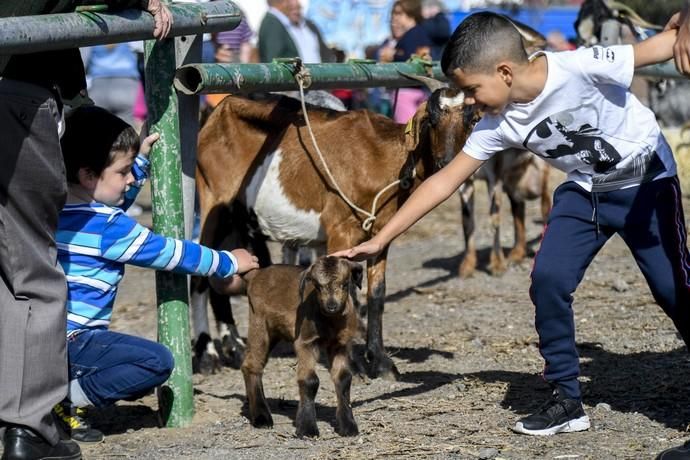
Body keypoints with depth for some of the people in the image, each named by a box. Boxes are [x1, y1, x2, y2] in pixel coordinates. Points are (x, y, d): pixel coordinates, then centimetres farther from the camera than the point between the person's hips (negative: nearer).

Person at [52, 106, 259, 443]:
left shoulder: (57, 209, 11)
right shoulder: (108, 227, -15)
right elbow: (170, 253, -6)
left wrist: (141, 161, 27)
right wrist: (227, 263, 7)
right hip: (72, 339, -9)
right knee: (157, 362, -16)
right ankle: (66, 400, -14)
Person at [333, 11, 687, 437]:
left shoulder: (581, 67, -34)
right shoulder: (498, 126, -16)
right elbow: (444, 182, -10)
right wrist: (379, 241, -11)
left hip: (646, 180, -4)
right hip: (585, 189, 4)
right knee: (549, 278, -11)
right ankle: (567, 400, 0)